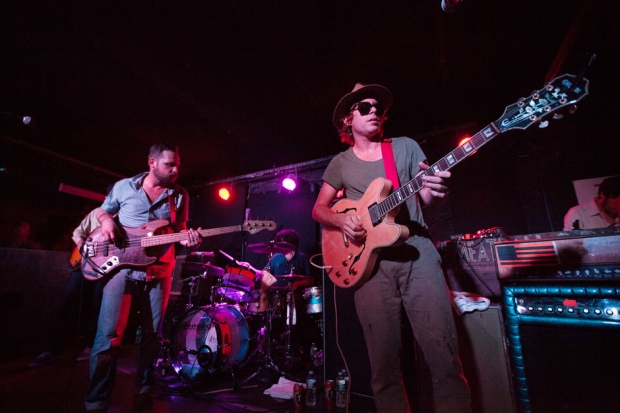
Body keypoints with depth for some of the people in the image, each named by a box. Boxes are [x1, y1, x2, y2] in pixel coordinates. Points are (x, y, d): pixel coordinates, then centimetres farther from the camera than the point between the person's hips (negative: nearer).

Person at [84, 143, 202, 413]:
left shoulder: (180, 195, 6)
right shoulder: (123, 186, 4)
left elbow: (179, 230, 9)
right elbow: (102, 211, 17)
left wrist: (188, 240, -14)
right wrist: (107, 222, -6)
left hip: (159, 271, 2)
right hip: (122, 266, -1)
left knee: (152, 336, 8)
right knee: (108, 336, -5)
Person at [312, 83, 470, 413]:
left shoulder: (406, 146, 12)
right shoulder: (340, 163, 12)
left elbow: (425, 196, 10)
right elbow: (319, 209, 14)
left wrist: (435, 191, -14)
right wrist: (342, 220, -7)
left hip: (417, 251, 1)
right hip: (369, 259, 0)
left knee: (444, 352, -2)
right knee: (384, 362, 2)